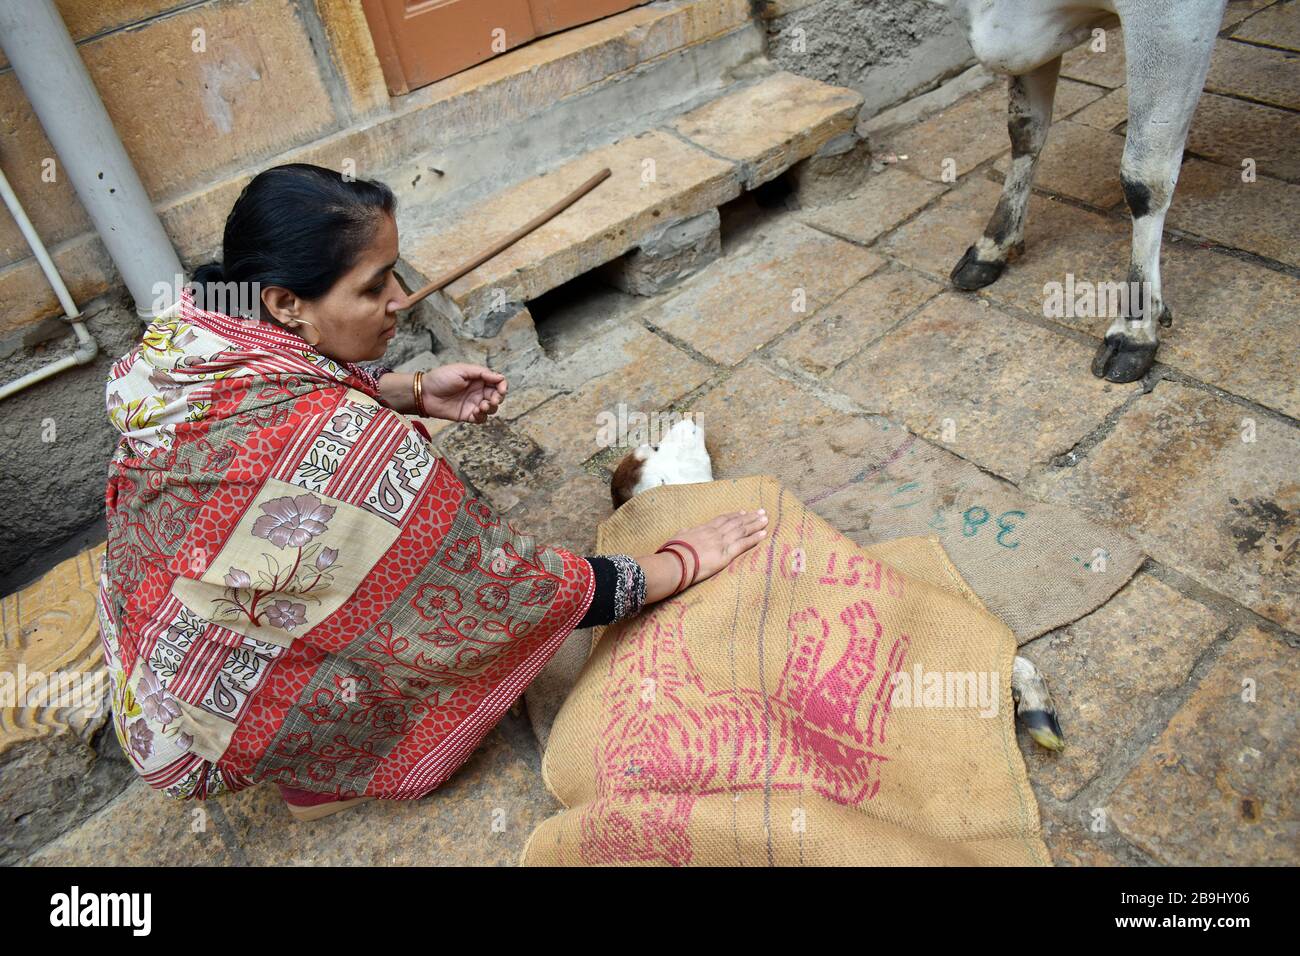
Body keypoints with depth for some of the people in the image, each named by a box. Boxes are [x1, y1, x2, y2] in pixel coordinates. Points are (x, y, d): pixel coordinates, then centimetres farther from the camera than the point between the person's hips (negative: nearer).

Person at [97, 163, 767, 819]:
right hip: (206, 724, -7)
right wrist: (683, 564, -17)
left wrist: (416, 393, -9)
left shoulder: (192, 329, -16)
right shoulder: (335, 443, -39)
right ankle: (323, 786, 18)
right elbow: (510, 587, -29)